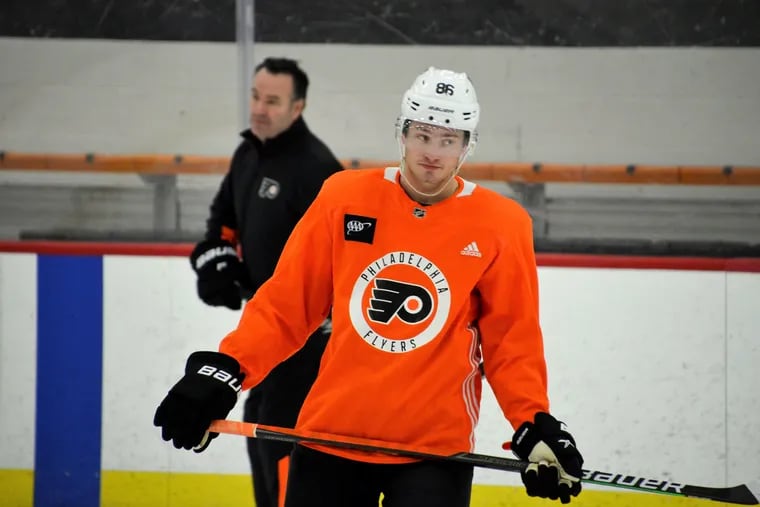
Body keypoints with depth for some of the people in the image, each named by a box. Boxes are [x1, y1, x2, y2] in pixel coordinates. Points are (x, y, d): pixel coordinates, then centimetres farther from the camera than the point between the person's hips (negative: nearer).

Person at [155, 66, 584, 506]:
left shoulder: (500, 226, -3)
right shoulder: (345, 198, 0)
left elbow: (512, 339, 2)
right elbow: (286, 302, 4)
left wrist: (535, 427, -8)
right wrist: (224, 370, -5)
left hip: (436, 450, -2)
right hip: (331, 434, 2)